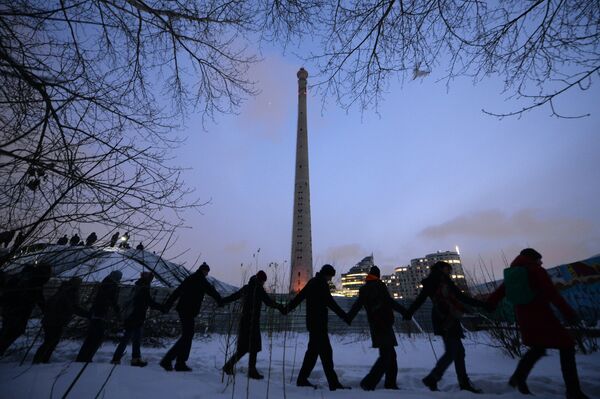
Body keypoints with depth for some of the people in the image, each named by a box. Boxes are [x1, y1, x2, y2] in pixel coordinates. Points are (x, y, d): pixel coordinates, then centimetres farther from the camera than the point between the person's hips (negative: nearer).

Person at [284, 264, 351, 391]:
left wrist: (287, 308, 26)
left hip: (312, 322, 9)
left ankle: (302, 379, 22)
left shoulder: (312, 282, 14)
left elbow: (299, 296, 19)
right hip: (319, 323, -9)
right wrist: (345, 316, -18)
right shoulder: (321, 283, -12)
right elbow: (330, 302, -18)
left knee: (313, 350, 15)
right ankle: (333, 383, -3)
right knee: (326, 351, -6)